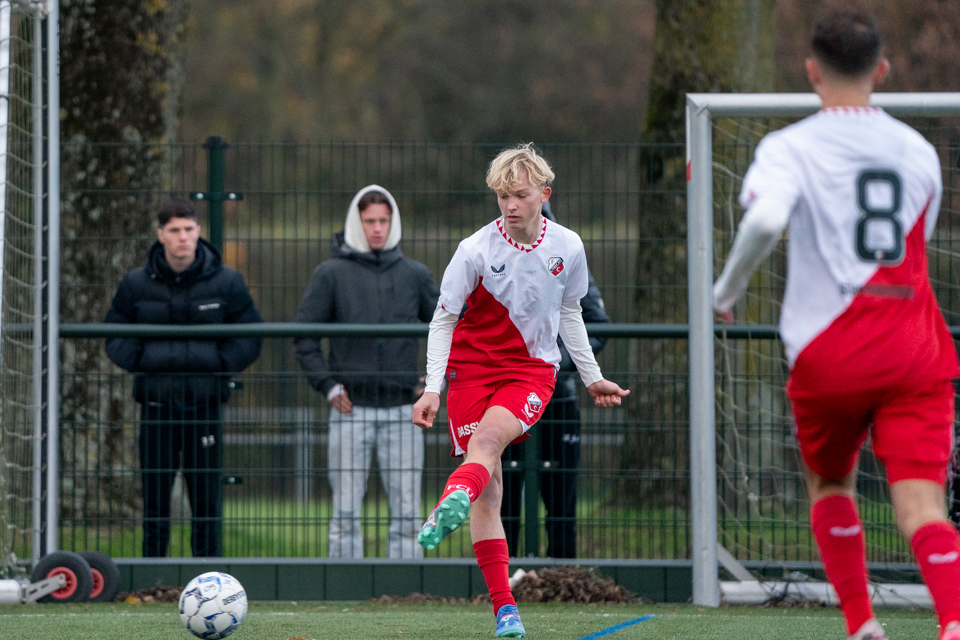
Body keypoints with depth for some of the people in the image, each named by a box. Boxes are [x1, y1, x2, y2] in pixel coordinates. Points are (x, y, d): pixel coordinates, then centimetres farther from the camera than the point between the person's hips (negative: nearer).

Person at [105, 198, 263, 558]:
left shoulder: (226, 283, 3)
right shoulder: (136, 285, 4)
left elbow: (250, 338, 8)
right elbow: (115, 336, 13)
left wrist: (220, 363, -7)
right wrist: (140, 361, -5)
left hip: (205, 402, -1)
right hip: (156, 402, 1)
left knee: (206, 497, 0)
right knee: (155, 496, 2)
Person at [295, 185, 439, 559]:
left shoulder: (415, 275, 9)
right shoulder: (332, 273, 2)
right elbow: (304, 335, 4)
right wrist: (328, 385, -6)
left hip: (402, 410, 2)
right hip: (351, 409, -2)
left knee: (407, 514, 1)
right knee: (346, 514, 0)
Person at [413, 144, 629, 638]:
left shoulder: (567, 248, -2)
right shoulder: (476, 250, -10)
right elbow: (443, 321, -4)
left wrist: (592, 378, 19)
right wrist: (432, 389, -13)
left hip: (532, 368, 0)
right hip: (472, 367, 0)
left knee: (488, 436, -30)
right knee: (489, 482, -8)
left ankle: (448, 507, -57)